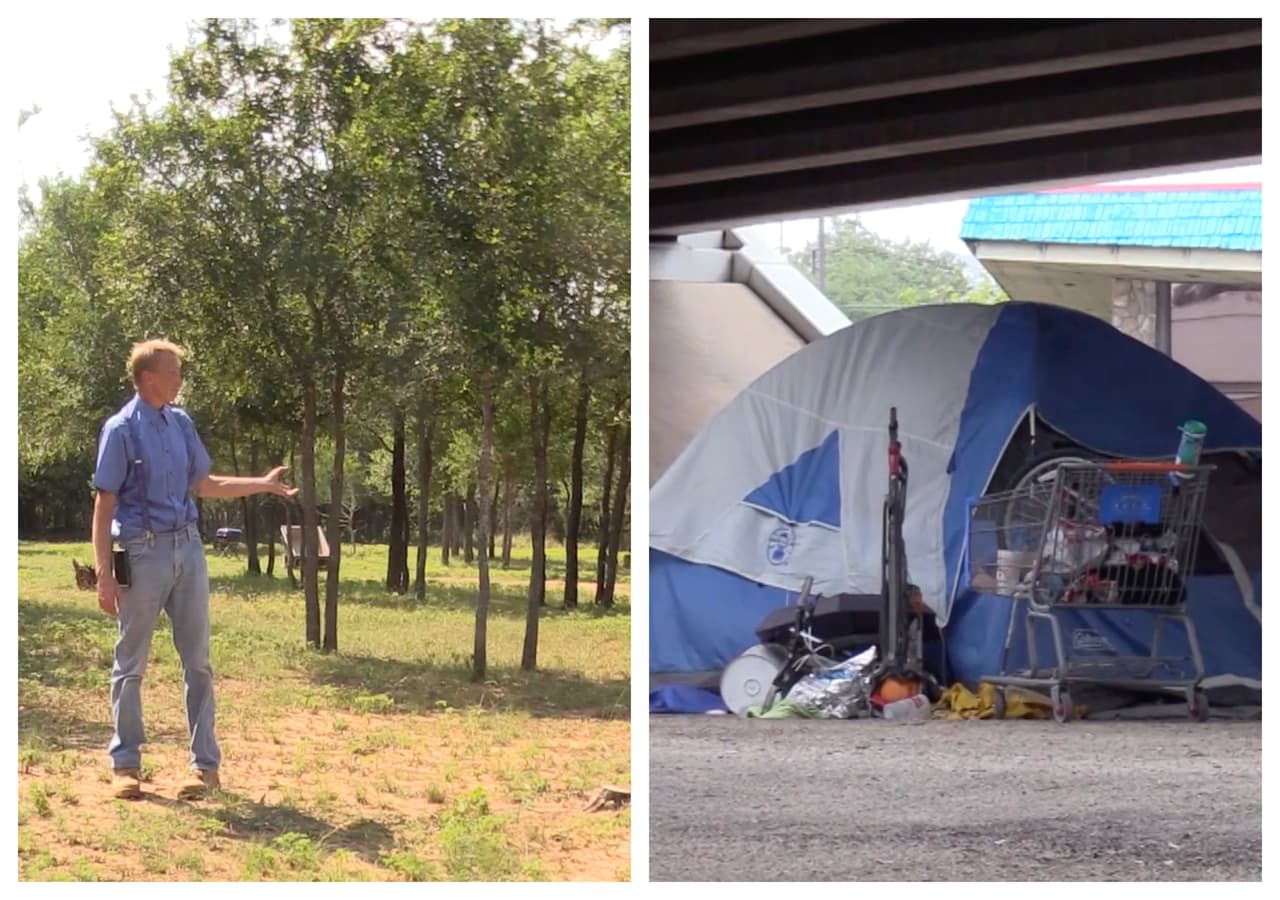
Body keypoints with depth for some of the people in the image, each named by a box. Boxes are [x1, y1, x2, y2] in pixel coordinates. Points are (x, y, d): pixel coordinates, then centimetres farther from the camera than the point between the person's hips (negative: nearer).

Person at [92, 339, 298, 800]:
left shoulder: (181, 423, 10)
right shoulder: (122, 430, -9)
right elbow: (104, 505, -10)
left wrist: (263, 484, 15)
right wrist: (104, 574, -15)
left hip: (188, 548, 6)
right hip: (144, 552, -6)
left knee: (197, 660, 6)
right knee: (130, 663, 3)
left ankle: (205, 762, 12)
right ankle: (125, 764, 12)